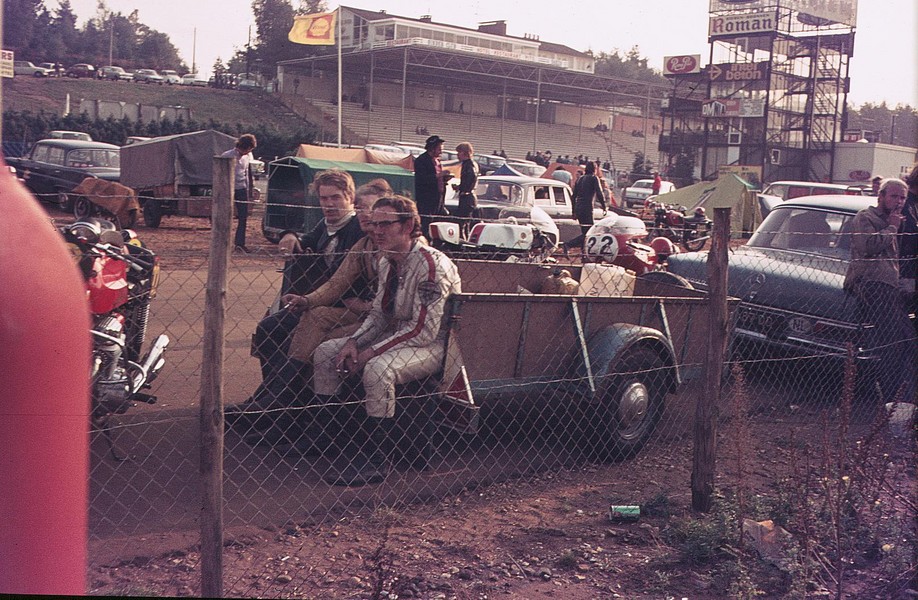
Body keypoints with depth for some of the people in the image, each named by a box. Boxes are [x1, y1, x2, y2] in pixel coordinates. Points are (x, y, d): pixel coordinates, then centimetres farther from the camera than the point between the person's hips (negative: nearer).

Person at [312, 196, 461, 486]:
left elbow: (424, 330, -26)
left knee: (378, 369, -36)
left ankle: (373, 460, -22)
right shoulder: (387, 262, 7)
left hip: (433, 345, -9)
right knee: (325, 352, 0)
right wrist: (354, 342, -8)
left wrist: (371, 352, -23)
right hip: (393, 337, 9)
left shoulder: (431, 264, -21)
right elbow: (378, 314, 13)